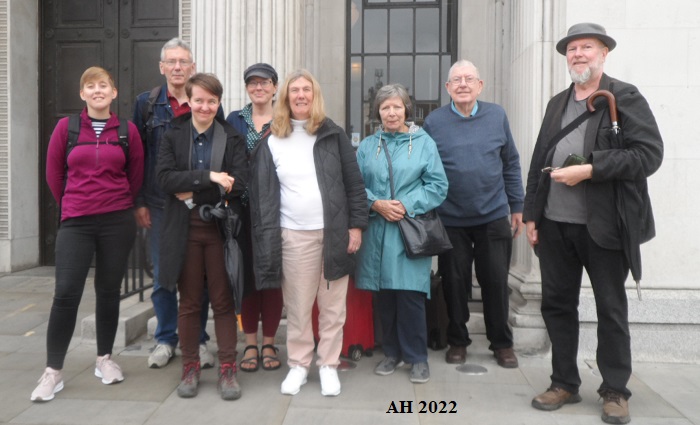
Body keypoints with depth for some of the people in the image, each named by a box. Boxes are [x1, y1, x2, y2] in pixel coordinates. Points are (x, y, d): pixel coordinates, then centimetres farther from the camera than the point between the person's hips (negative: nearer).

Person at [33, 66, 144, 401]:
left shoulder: (127, 130, 2)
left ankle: (104, 359, 25)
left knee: (109, 291, 9)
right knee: (66, 293, -5)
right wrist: (72, 206, 15)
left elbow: (136, 175, 11)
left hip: (118, 222, 1)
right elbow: (53, 173, 10)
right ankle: (53, 372, 6)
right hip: (75, 223, 0)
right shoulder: (66, 127, 2)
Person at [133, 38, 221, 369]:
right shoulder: (147, 103, 6)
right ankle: (166, 339, 23)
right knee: (162, 275, 8)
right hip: (159, 204, 1)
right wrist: (139, 202, 1)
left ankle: (198, 339, 20)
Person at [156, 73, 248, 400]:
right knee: (189, 302, 9)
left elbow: (238, 184, -10)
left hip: (220, 227, -1)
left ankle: (227, 369, 15)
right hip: (184, 229, 1)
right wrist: (209, 177, -18)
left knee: (223, 301, 5)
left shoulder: (233, 138, 4)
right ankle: (190, 368, 23)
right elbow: (165, 178, -9)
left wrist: (193, 193, -13)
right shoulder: (172, 137, 7)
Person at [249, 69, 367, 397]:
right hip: (292, 236, 0)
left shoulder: (334, 135, 5)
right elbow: (261, 194, 3)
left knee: (332, 307, 7)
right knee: (297, 308, 7)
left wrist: (356, 225, -2)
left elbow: (353, 183, 4)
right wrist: (266, 238, -3)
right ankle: (298, 364, 23)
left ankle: (328, 365, 22)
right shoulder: (271, 143, 6)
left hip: (334, 232, 0)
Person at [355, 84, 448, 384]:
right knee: (384, 295, 8)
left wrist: (407, 206, -12)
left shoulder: (423, 142, 3)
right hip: (377, 232, 3)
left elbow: (438, 186, -2)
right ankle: (391, 353, 24)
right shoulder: (367, 147, 11)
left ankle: (417, 357, 13)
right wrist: (376, 204, -11)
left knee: (410, 295, -4)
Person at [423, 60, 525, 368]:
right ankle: (457, 341, 26)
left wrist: (517, 207, 6)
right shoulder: (434, 121, 0)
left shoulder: (497, 116, 4)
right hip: (450, 219, -1)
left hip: (493, 216, 1)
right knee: (455, 282, 8)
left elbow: (511, 164, 8)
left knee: (496, 282, 7)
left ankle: (502, 343, 24)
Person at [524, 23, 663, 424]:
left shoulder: (625, 97, -3)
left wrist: (589, 170, -20)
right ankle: (565, 383, 26)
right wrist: (532, 214, 8)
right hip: (555, 225, 5)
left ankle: (615, 392, 23)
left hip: (604, 225, -5)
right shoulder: (558, 103, 14)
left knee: (611, 310, 7)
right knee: (557, 304, 11)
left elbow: (649, 153, -14)